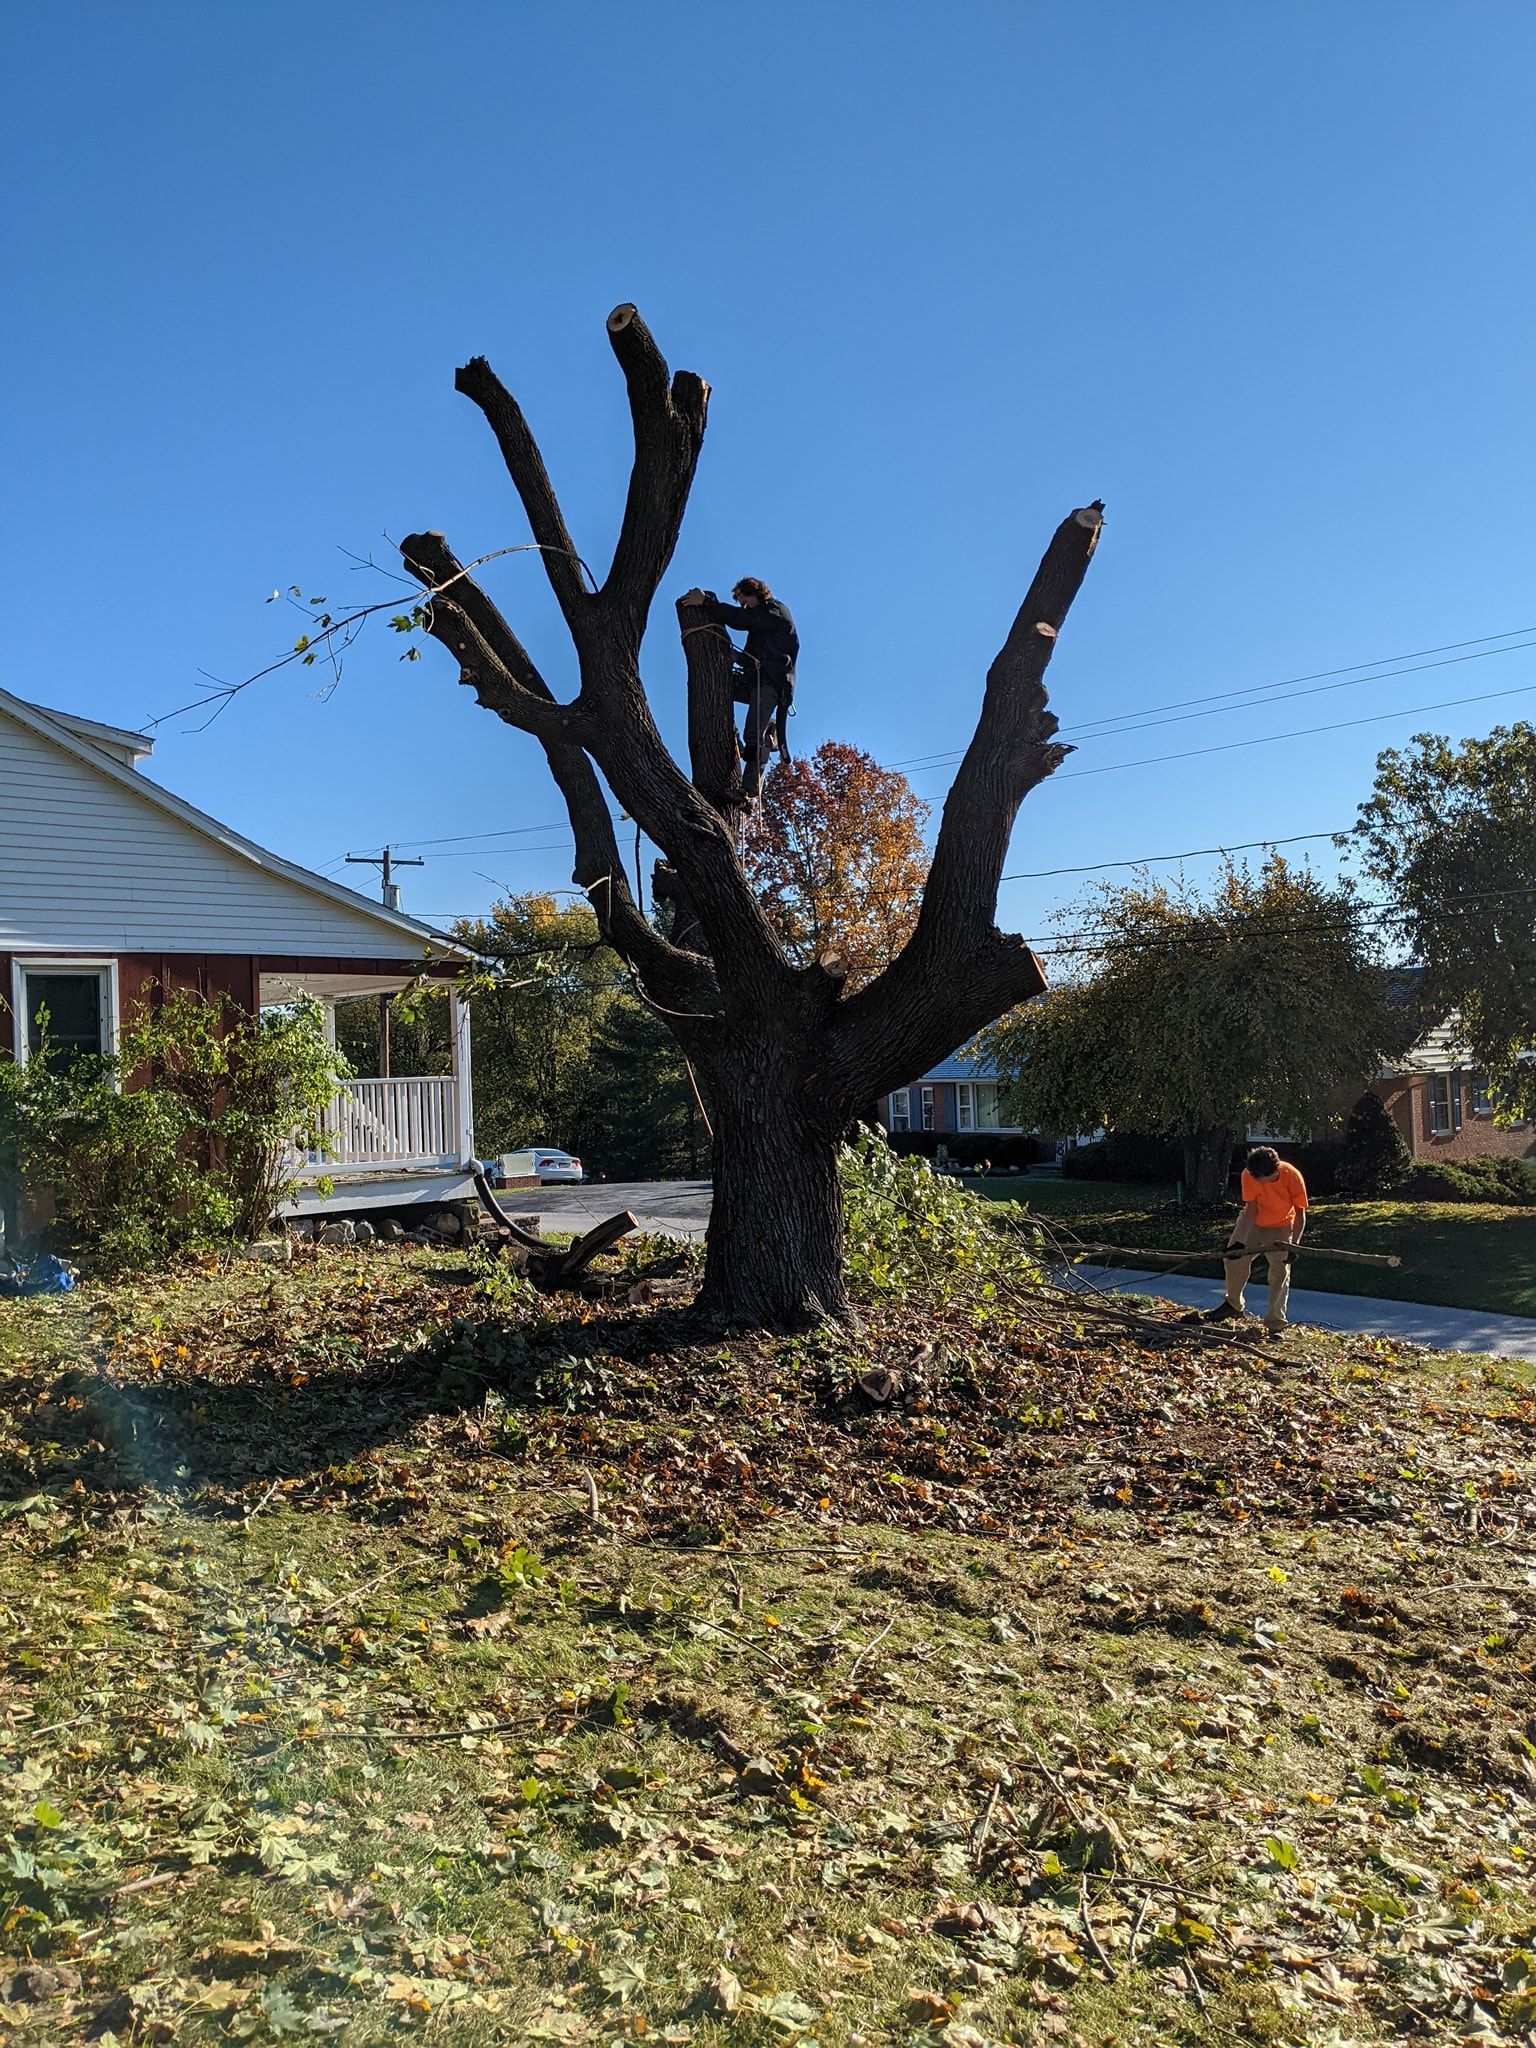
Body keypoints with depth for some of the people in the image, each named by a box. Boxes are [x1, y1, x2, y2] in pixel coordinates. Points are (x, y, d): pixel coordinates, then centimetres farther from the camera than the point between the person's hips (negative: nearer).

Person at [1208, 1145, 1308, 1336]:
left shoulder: (1292, 1176, -32)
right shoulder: (1249, 1175, -28)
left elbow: (1300, 1213, -24)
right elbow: (1251, 1208, -22)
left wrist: (1294, 1244, -34)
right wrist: (1240, 1241, -29)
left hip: (1281, 1227, -2)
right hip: (1252, 1222, 2)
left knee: (1280, 1273, -8)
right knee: (1234, 1260, 5)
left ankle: (1275, 1325, -1)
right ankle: (1233, 1304, 29)